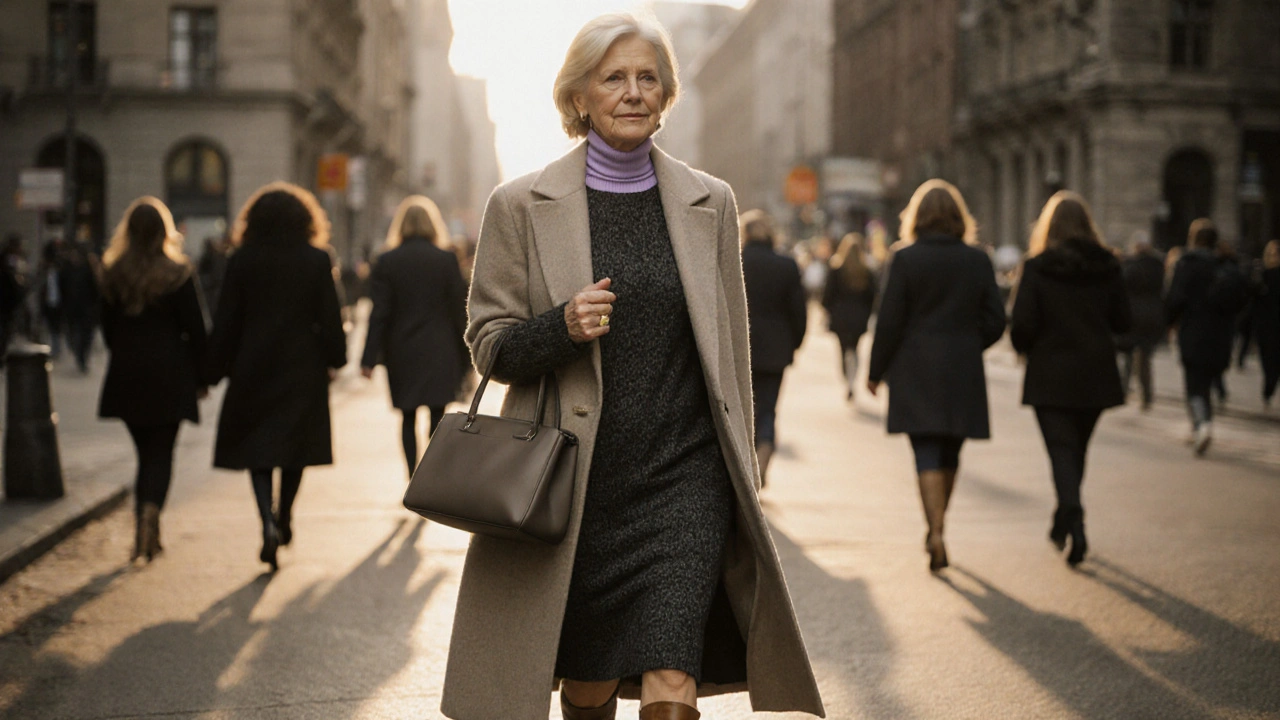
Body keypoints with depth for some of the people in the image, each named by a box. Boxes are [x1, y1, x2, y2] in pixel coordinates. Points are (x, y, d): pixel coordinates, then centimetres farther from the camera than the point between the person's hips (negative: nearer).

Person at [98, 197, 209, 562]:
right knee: (161, 453, 3)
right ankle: (150, 514, -21)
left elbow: (107, 328, 8)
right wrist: (200, 377, 1)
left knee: (145, 453, 14)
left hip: (126, 377, 3)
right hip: (169, 375, -3)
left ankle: (146, 535, 13)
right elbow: (196, 330, -6)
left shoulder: (113, 274, 2)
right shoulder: (179, 274, -7)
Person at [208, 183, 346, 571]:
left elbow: (226, 321, -1)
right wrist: (334, 360, 9)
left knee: (257, 448, 3)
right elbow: (330, 318, -2)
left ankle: (269, 522, -16)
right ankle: (284, 520, 22)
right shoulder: (316, 260, -3)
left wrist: (218, 369, 5)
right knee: (295, 444, 14)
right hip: (302, 367, 1)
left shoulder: (242, 261, -3)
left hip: (254, 365, -1)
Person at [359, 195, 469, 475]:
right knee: (437, 418, 2)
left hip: (402, 355, 1)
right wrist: (464, 357, 7)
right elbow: (459, 311, -2)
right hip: (439, 354, -1)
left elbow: (379, 314, -4)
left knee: (408, 420, 12)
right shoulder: (446, 260, -4)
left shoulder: (387, 262, -2)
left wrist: (369, 358, -1)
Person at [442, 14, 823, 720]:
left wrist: (740, 472, 12)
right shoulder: (521, 206, 1)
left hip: (685, 476, 0)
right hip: (576, 481, 0)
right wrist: (562, 327, -17)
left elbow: (730, 350, 12)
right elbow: (488, 344, 3)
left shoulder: (710, 203, 7)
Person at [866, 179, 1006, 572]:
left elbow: (889, 321, -7)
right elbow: (995, 322, 3)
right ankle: (936, 529, 28)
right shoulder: (978, 261, 2)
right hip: (963, 375, 3)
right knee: (950, 453, 15)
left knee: (927, 455, -4)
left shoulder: (905, 259, -6)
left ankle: (936, 533, -18)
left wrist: (876, 370, 2)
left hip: (916, 371, -3)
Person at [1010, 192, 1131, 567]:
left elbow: (1022, 324, -13)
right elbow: (1122, 322, 3)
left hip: (1051, 373, -4)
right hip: (1096, 374, 4)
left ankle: (1074, 524, -22)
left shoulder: (1037, 267, -11)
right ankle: (1064, 522, 32)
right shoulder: (1108, 266, -1)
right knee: (1077, 448, 19)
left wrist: (1024, 348, 8)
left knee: (1062, 449, -2)